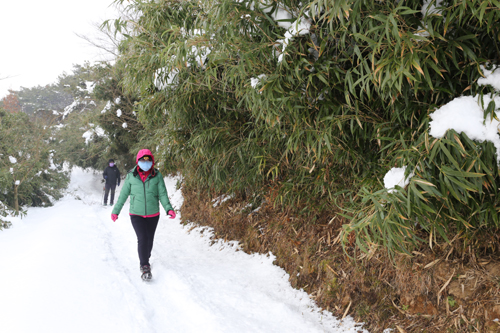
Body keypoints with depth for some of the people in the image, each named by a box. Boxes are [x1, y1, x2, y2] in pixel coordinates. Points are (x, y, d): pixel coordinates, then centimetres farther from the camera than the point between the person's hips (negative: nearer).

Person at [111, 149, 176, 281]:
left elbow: (162, 194, -6)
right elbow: (123, 194, 4)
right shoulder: (131, 176, -6)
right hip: (136, 214, -1)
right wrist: (116, 210, 7)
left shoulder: (157, 176, -6)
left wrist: (168, 208, -21)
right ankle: (144, 266, -3)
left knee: (149, 239, 15)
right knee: (142, 238, -14)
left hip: (153, 215, 2)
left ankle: (146, 259, 41)